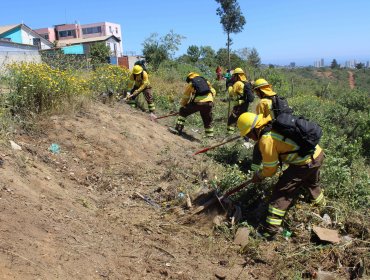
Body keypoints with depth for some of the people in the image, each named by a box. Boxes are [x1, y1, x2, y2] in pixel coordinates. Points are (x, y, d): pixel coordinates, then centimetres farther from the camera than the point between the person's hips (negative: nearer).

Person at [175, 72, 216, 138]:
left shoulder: (190, 84, 14)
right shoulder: (206, 81, 22)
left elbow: (185, 97, 17)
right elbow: (213, 92, 21)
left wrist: (182, 105, 32)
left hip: (197, 103, -3)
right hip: (209, 103, 3)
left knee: (183, 111, 18)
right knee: (208, 121, 21)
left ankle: (178, 128, 14)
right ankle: (210, 136, 24)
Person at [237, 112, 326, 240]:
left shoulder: (266, 139, -18)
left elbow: (270, 169, -9)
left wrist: (258, 176, 7)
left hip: (305, 163, -9)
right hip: (318, 153, 9)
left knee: (281, 192, -2)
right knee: (311, 182, 37)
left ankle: (270, 230, 2)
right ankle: (320, 202, 67)